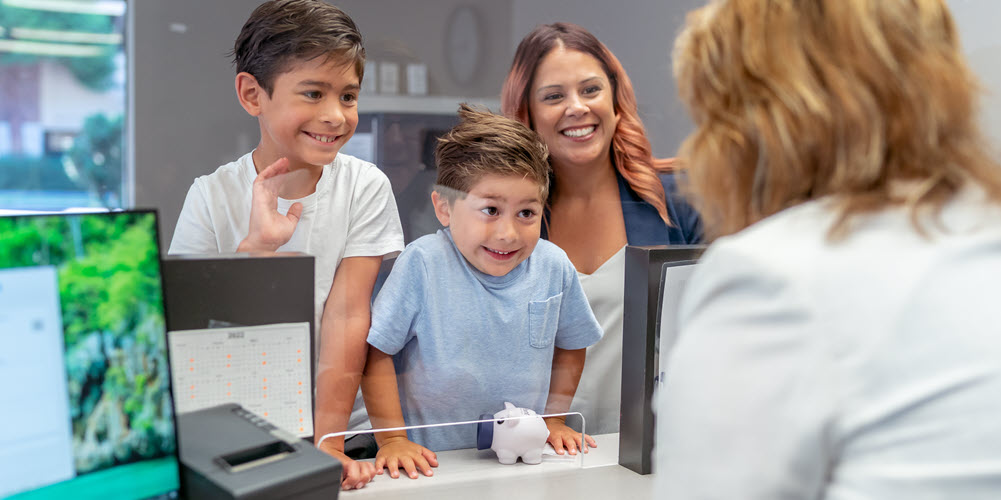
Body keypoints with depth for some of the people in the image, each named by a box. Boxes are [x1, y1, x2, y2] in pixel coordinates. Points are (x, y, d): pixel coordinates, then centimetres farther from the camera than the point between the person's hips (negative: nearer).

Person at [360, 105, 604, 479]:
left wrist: (553, 419, 12)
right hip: (430, 461, -6)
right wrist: (393, 440, -9)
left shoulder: (554, 267, -2)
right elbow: (376, 350, -9)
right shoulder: (423, 262, -14)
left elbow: (570, 345, 14)